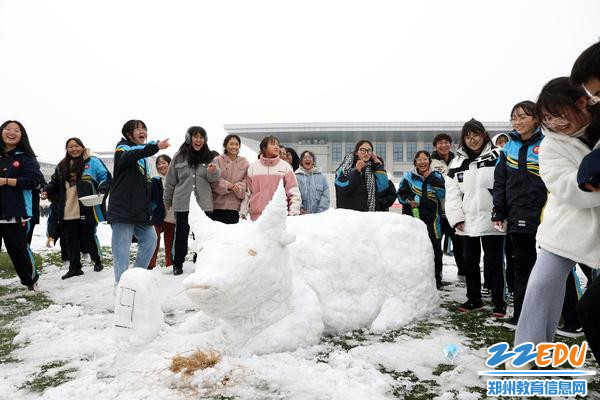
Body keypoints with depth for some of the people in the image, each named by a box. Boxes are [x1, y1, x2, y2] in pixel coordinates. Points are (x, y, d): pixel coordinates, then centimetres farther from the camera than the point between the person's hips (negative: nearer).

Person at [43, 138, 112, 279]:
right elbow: (55, 184, 20)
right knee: (71, 240, 7)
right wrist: (46, 191, 1)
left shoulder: (93, 162, -1)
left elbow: (106, 178, -4)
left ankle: (97, 261, 26)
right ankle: (74, 268, 18)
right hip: (68, 213, 5)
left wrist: (102, 192, -20)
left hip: (87, 210, -5)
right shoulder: (62, 166, 15)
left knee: (88, 238, 4)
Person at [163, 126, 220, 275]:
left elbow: (213, 179, 2)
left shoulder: (208, 156, 4)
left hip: (203, 203, 1)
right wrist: (167, 200, 14)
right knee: (181, 235, 7)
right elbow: (170, 180, 8)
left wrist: (213, 171, -21)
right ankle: (177, 265, 18)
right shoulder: (179, 156, 1)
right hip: (182, 203, -1)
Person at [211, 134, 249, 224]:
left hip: (234, 205, 2)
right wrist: (227, 185, -19)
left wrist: (239, 187, -17)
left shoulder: (244, 163, 9)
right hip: (218, 204, -1)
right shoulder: (217, 161, 2)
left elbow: (247, 181, 3)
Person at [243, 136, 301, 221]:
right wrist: (243, 212, 5)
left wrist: (293, 214, -8)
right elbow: (246, 192, 9)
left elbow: (294, 193, 0)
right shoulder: (253, 167, 8)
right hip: (256, 216, 1)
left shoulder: (285, 167, 4)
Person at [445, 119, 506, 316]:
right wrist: (456, 218, 0)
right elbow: (452, 192, 8)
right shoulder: (458, 162, 10)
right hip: (468, 222, 5)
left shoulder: (496, 157, -3)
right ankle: (474, 299, 26)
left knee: (493, 263, -1)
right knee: (470, 262, 13)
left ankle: (499, 302, 11)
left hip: (491, 221, -5)